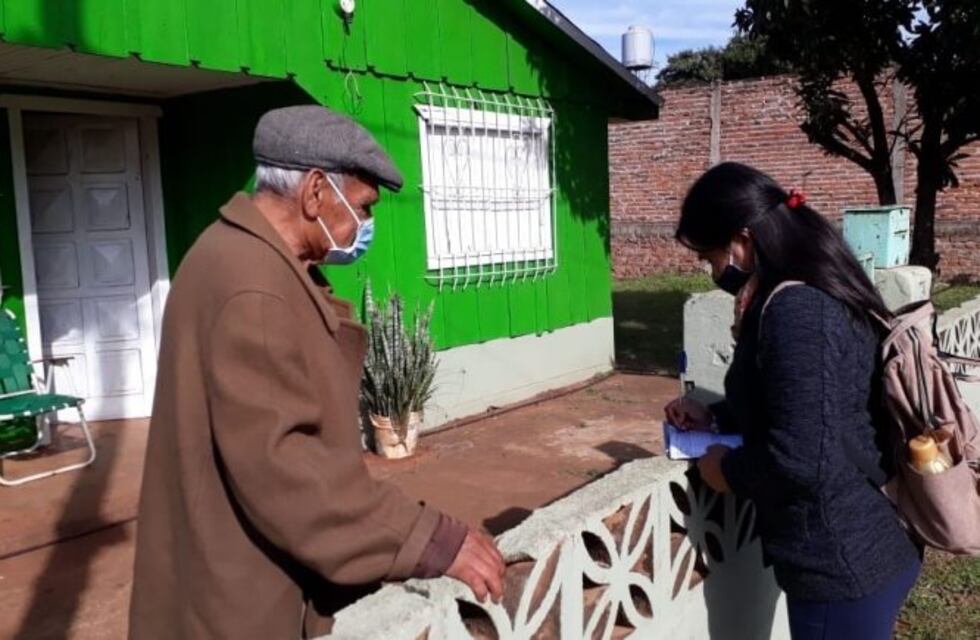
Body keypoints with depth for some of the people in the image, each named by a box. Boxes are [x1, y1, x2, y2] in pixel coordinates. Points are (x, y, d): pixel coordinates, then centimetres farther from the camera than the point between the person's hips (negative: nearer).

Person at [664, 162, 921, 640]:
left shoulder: (796, 310, -25)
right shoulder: (815, 293, 7)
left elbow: (803, 462, -30)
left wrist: (726, 471, -13)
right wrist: (714, 415, 10)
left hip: (842, 565, -10)